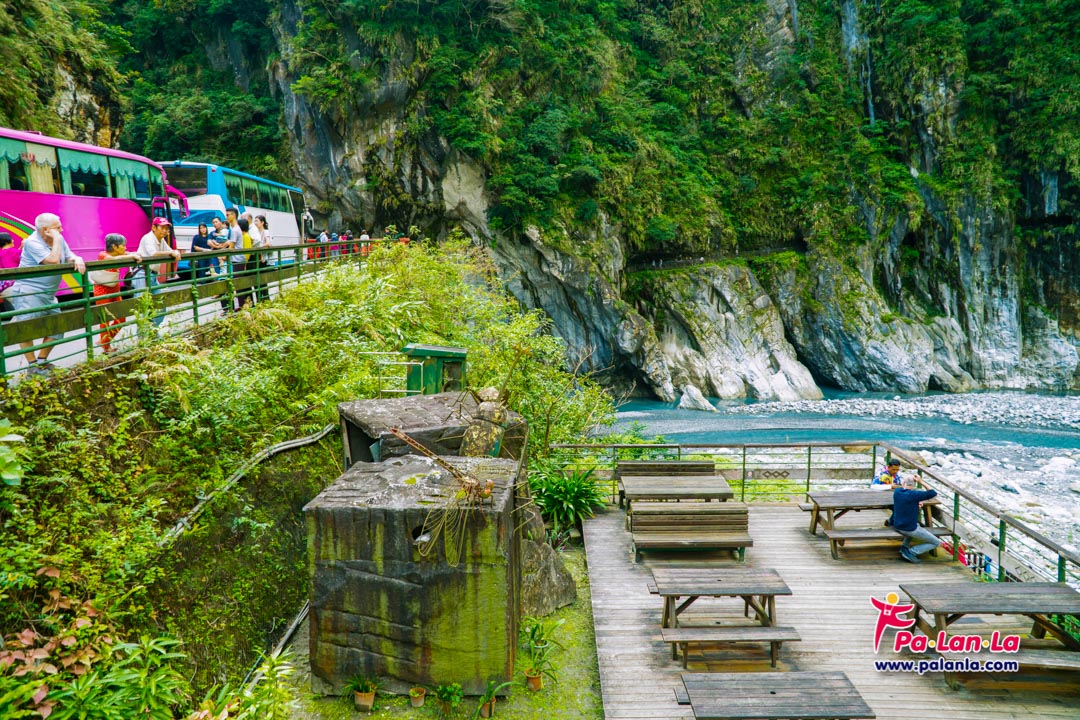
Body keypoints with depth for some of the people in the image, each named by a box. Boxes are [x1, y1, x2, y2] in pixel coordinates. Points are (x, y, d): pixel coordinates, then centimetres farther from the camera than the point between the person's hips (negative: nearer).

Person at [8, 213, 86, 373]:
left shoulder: (59, 239, 8)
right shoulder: (33, 243, -15)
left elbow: (70, 257, 11)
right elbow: (53, 261, -25)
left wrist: (78, 260, -13)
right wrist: (56, 240, -16)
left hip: (48, 294, 8)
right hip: (28, 293, -8)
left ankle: (42, 361, 20)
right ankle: (33, 366, -3)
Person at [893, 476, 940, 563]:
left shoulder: (896, 492, -3)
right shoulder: (914, 494, -21)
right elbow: (934, 493, -16)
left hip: (897, 527, 7)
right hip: (910, 529, -7)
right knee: (936, 543, 11)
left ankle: (905, 546, 22)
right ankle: (910, 552, -4)